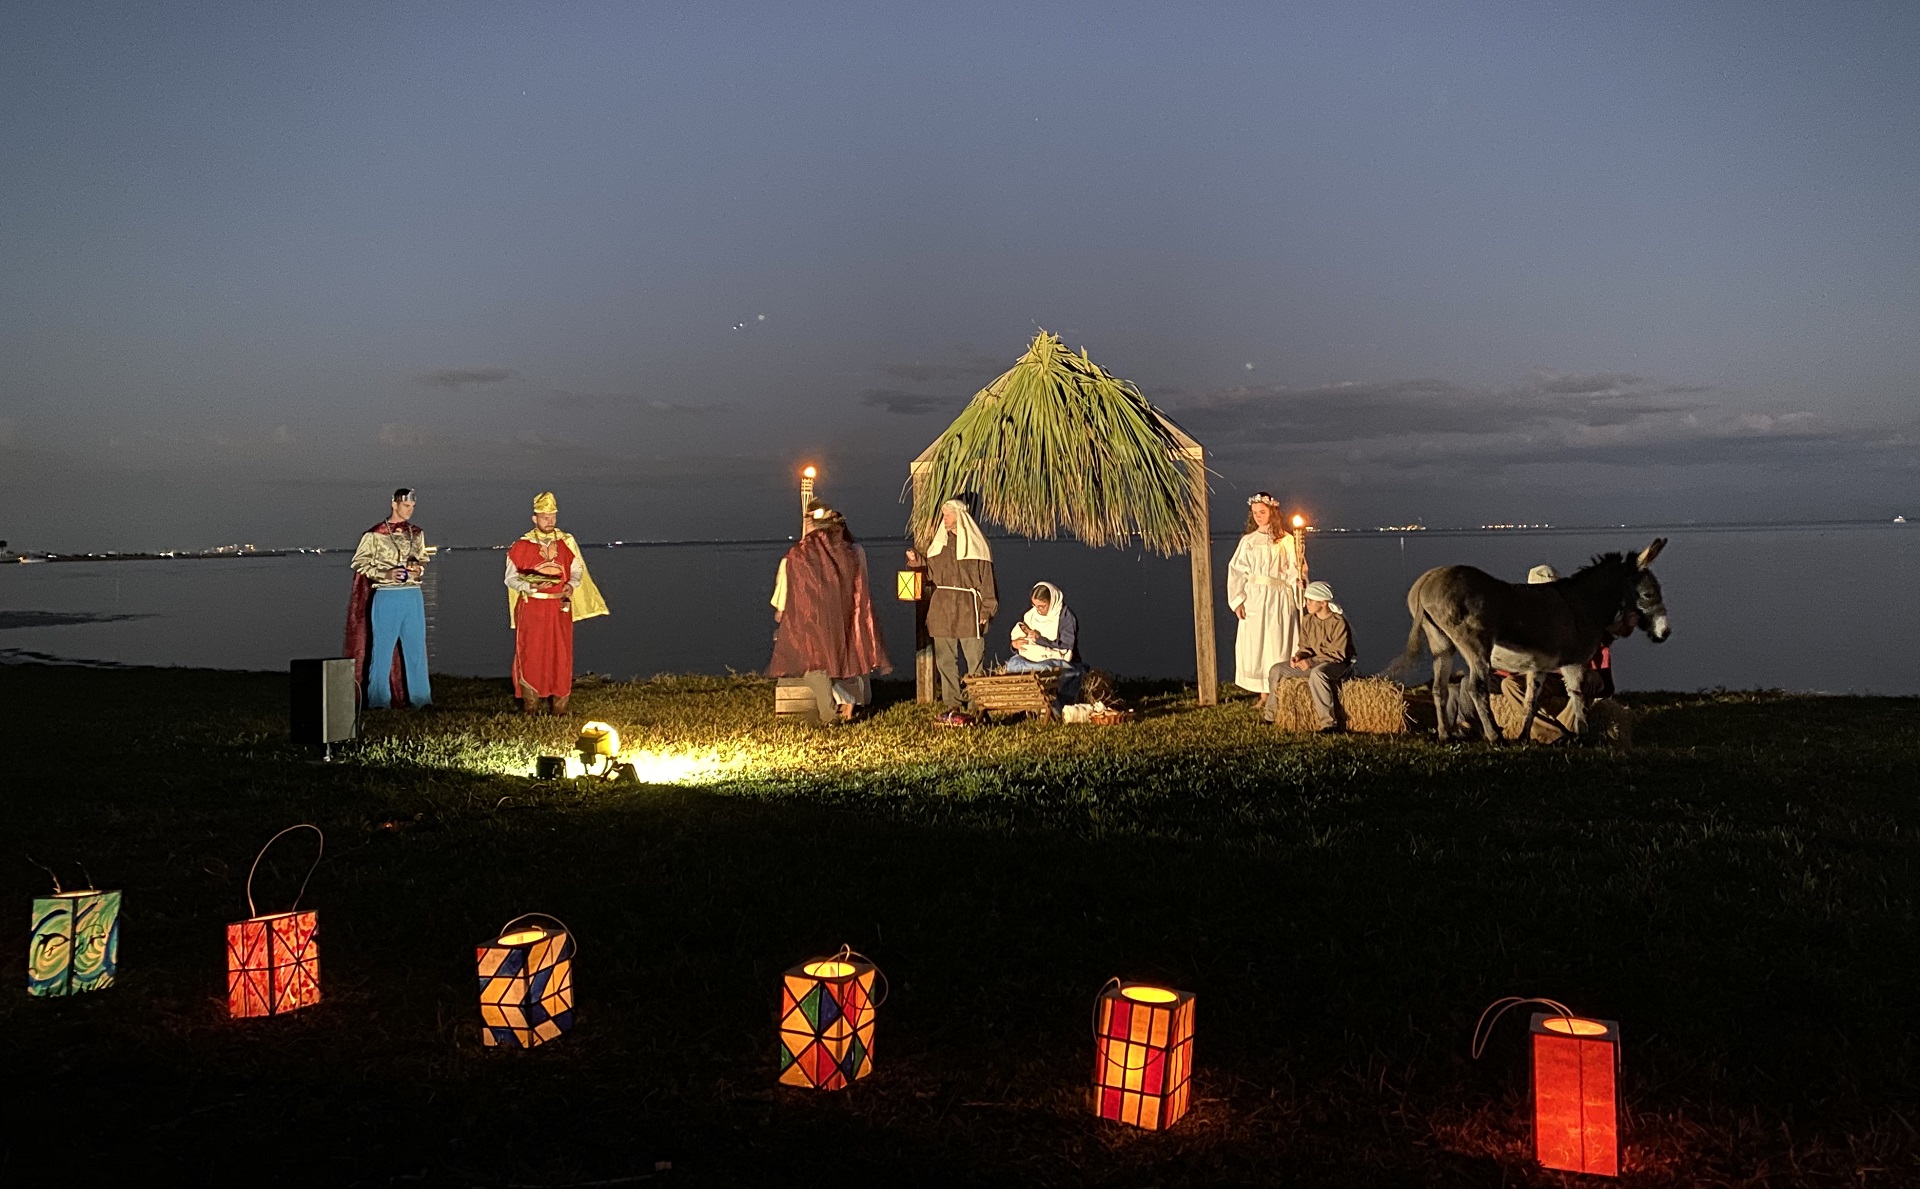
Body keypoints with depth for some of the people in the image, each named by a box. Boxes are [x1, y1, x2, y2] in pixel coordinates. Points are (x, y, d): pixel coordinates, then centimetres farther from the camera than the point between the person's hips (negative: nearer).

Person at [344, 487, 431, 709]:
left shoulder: (417, 533, 13)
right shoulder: (375, 535, -1)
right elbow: (359, 563, -1)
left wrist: (419, 569, 1)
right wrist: (386, 574, -13)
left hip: (413, 595, 4)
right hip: (387, 596, -4)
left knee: (416, 645, 5)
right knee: (382, 646, -3)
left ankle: (419, 697, 12)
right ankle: (378, 698, 5)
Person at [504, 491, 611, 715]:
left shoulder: (567, 542, 5)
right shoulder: (521, 546, -2)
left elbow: (577, 571, 12)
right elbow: (511, 578, 0)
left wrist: (571, 585, -10)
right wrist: (532, 586, -17)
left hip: (559, 607, 2)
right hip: (531, 608, -2)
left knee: (561, 656, 2)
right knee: (530, 655, -1)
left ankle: (560, 705, 10)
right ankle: (531, 704, 6)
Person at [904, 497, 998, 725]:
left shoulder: (975, 544, 0)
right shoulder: (940, 543, 15)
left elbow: (986, 579, -3)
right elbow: (932, 574, 14)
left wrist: (986, 610, -10)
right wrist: (916, 561, -2)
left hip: (968, 608, -5)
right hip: (942, 609, 5)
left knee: (974, 658, -5)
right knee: (945, 659, 5)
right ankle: (952, 705, 11)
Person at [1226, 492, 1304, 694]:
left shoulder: (1286, 540, 3)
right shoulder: (1248, 541, 9)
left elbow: (1295, 571, 1)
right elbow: (1237, 571, 6)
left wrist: (1298, 600, -11)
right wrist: (1238, 600, -4)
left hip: (1279, 599, -2)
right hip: (1254, 598, 2)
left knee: (1278, 646, -2)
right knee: (1254, 647, 1)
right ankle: (1264, 695, 8)